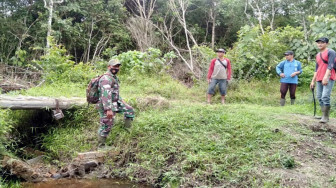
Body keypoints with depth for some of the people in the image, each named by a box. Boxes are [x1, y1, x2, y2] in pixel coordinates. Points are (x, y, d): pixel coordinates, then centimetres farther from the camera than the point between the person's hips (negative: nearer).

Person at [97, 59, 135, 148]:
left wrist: (121, 100, 32)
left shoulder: (114, 77, 13)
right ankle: (101, 146, 11)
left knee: (130, 110, 14)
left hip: (115, 103, 10)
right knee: (106, 127, -2)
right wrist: (108, 109, -35)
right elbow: (106, 94, -30)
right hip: (106, 107, -10)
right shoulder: (106, 78, -20)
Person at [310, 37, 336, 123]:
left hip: (328, 78, -7)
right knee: (319, 97, 4)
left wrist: (326, 77, -24)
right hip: (319, 79, 7)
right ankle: (324, 115, 11)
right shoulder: (318, 55, 19)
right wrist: (313, 81, 18)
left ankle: (325, 117, -12)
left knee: (325, 97, -17)